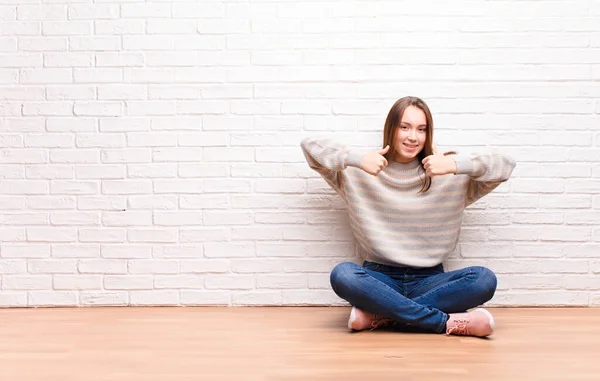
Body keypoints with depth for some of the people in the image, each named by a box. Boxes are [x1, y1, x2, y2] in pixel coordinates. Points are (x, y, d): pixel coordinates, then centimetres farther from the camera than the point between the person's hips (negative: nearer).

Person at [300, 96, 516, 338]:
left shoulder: (449, 176, 5)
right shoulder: (359, 173, 4)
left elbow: (505, 166, -2)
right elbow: (309, 146, -2)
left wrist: (457, 165, -20)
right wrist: (357, 159, -19)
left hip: (429, 280, 1)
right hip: (379, 278, -1)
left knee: (484, 279, -26)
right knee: (342, 275, -33)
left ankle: (380, 315, -25)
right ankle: (448, 321, -28)